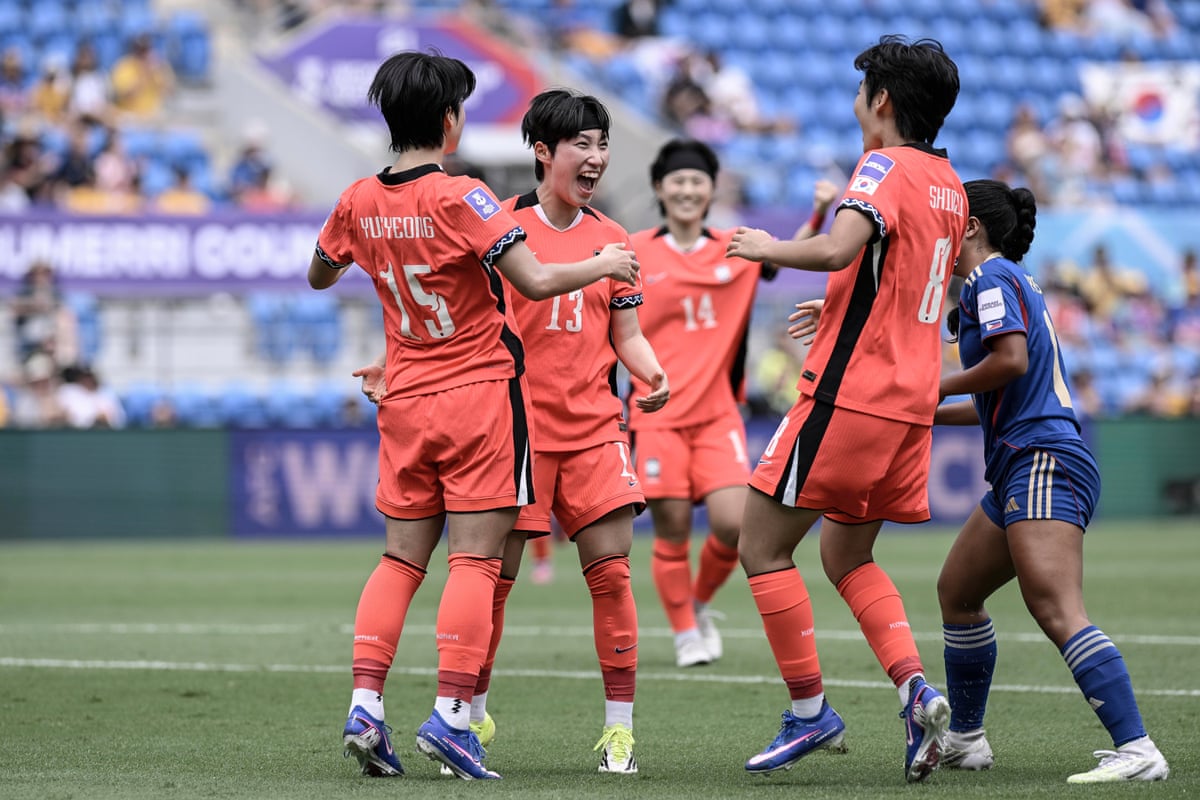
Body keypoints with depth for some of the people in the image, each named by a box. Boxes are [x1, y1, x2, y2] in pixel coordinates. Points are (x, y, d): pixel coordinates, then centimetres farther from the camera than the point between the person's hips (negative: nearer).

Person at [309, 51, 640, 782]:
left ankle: (366, 705, -2)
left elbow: (319, 276, 20)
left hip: (406, 402, 5)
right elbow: (536, 282, -20)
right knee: (475, 561, -3)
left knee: (402, 558, 9)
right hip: (481, 393, -5)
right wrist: (604, 265, -3)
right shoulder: (460, 199, -15)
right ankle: (451, 714, -11)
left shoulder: (361, 202, 3)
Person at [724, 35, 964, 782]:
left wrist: (767, 248, -13)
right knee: (847, 556, 19)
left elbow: (837, 248, -30)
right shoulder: (948, 183, 14)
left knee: (762, 546, 1)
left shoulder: (885, 167, -12)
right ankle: (915, 686, 0)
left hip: (848, 396, -9)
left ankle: (810, 711, 0)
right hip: (910, 403, 9)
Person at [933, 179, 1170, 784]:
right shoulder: (1012, 281, 24)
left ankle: (1137, 751, -29)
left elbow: (1010, 359, -21)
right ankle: (964, 740, 29)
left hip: (1044, 463, -11)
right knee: (957, 591, 19)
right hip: (1023, 467, 11)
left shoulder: (992, 276, -5)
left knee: (1056, 613, -21)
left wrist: (933, 391, -9)